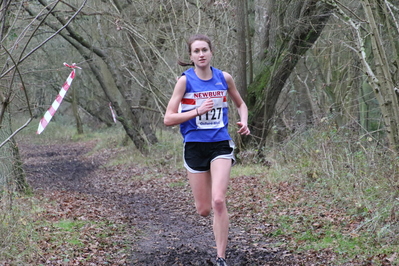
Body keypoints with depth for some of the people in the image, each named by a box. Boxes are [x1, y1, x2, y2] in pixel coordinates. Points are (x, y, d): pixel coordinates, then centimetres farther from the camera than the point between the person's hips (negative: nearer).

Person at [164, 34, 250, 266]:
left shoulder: (224, 78, 1)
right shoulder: (186, 80, -6)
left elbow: (240, 103, 20)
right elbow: (168, 119, -9)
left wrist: (244, 122, 0)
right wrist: (198, 111, -20)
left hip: (220, 144, 0)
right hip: (195, 146, 0)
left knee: (218, 201, -17)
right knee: (204, 210, 5)